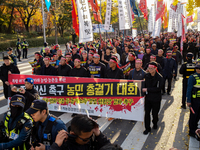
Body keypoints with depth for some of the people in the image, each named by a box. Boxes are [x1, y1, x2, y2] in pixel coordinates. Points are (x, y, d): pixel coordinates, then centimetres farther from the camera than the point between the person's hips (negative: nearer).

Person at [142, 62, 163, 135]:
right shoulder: (147, 76, 0)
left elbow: (158, 88, -19)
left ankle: (155, 124, 40)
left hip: (156, 98, -4)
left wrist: (147, 89, -20)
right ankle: (147, 128, 19)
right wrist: (144, 93, 2)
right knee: (147, 113, 6)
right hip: (148, 97, 4)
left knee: (155, 113, 10)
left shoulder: (159, 77, -15)